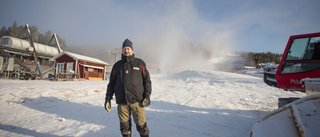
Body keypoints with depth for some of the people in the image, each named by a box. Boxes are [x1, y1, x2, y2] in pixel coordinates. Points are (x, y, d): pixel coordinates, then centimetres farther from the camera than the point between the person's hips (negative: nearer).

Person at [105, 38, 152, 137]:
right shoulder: (117, 65, 13)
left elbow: (147, 80, 5)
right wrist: (108, 98, 9)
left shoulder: (139, 63, 6)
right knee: (125, 126, 9)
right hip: (122, 102, 3)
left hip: (136, 100, -2)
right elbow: (111, 83, 15)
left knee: (141, 125, -2)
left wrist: (147, 96, -4)